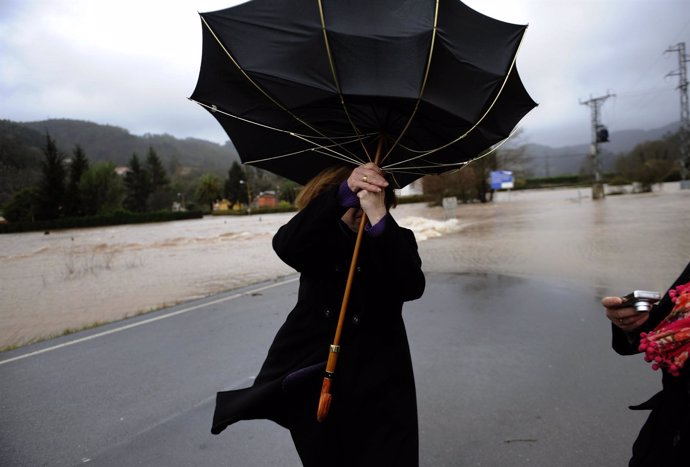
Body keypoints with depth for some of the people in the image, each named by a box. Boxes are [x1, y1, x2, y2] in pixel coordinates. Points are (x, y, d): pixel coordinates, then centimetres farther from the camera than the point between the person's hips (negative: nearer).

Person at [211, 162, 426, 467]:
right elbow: (286, 246, -26)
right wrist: (345, 192, -38)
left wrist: (379, 217, -36)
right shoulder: (321, 237, -1)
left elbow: (412, 287, -22)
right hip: (312, 382, 1)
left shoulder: (397, 241, -1)